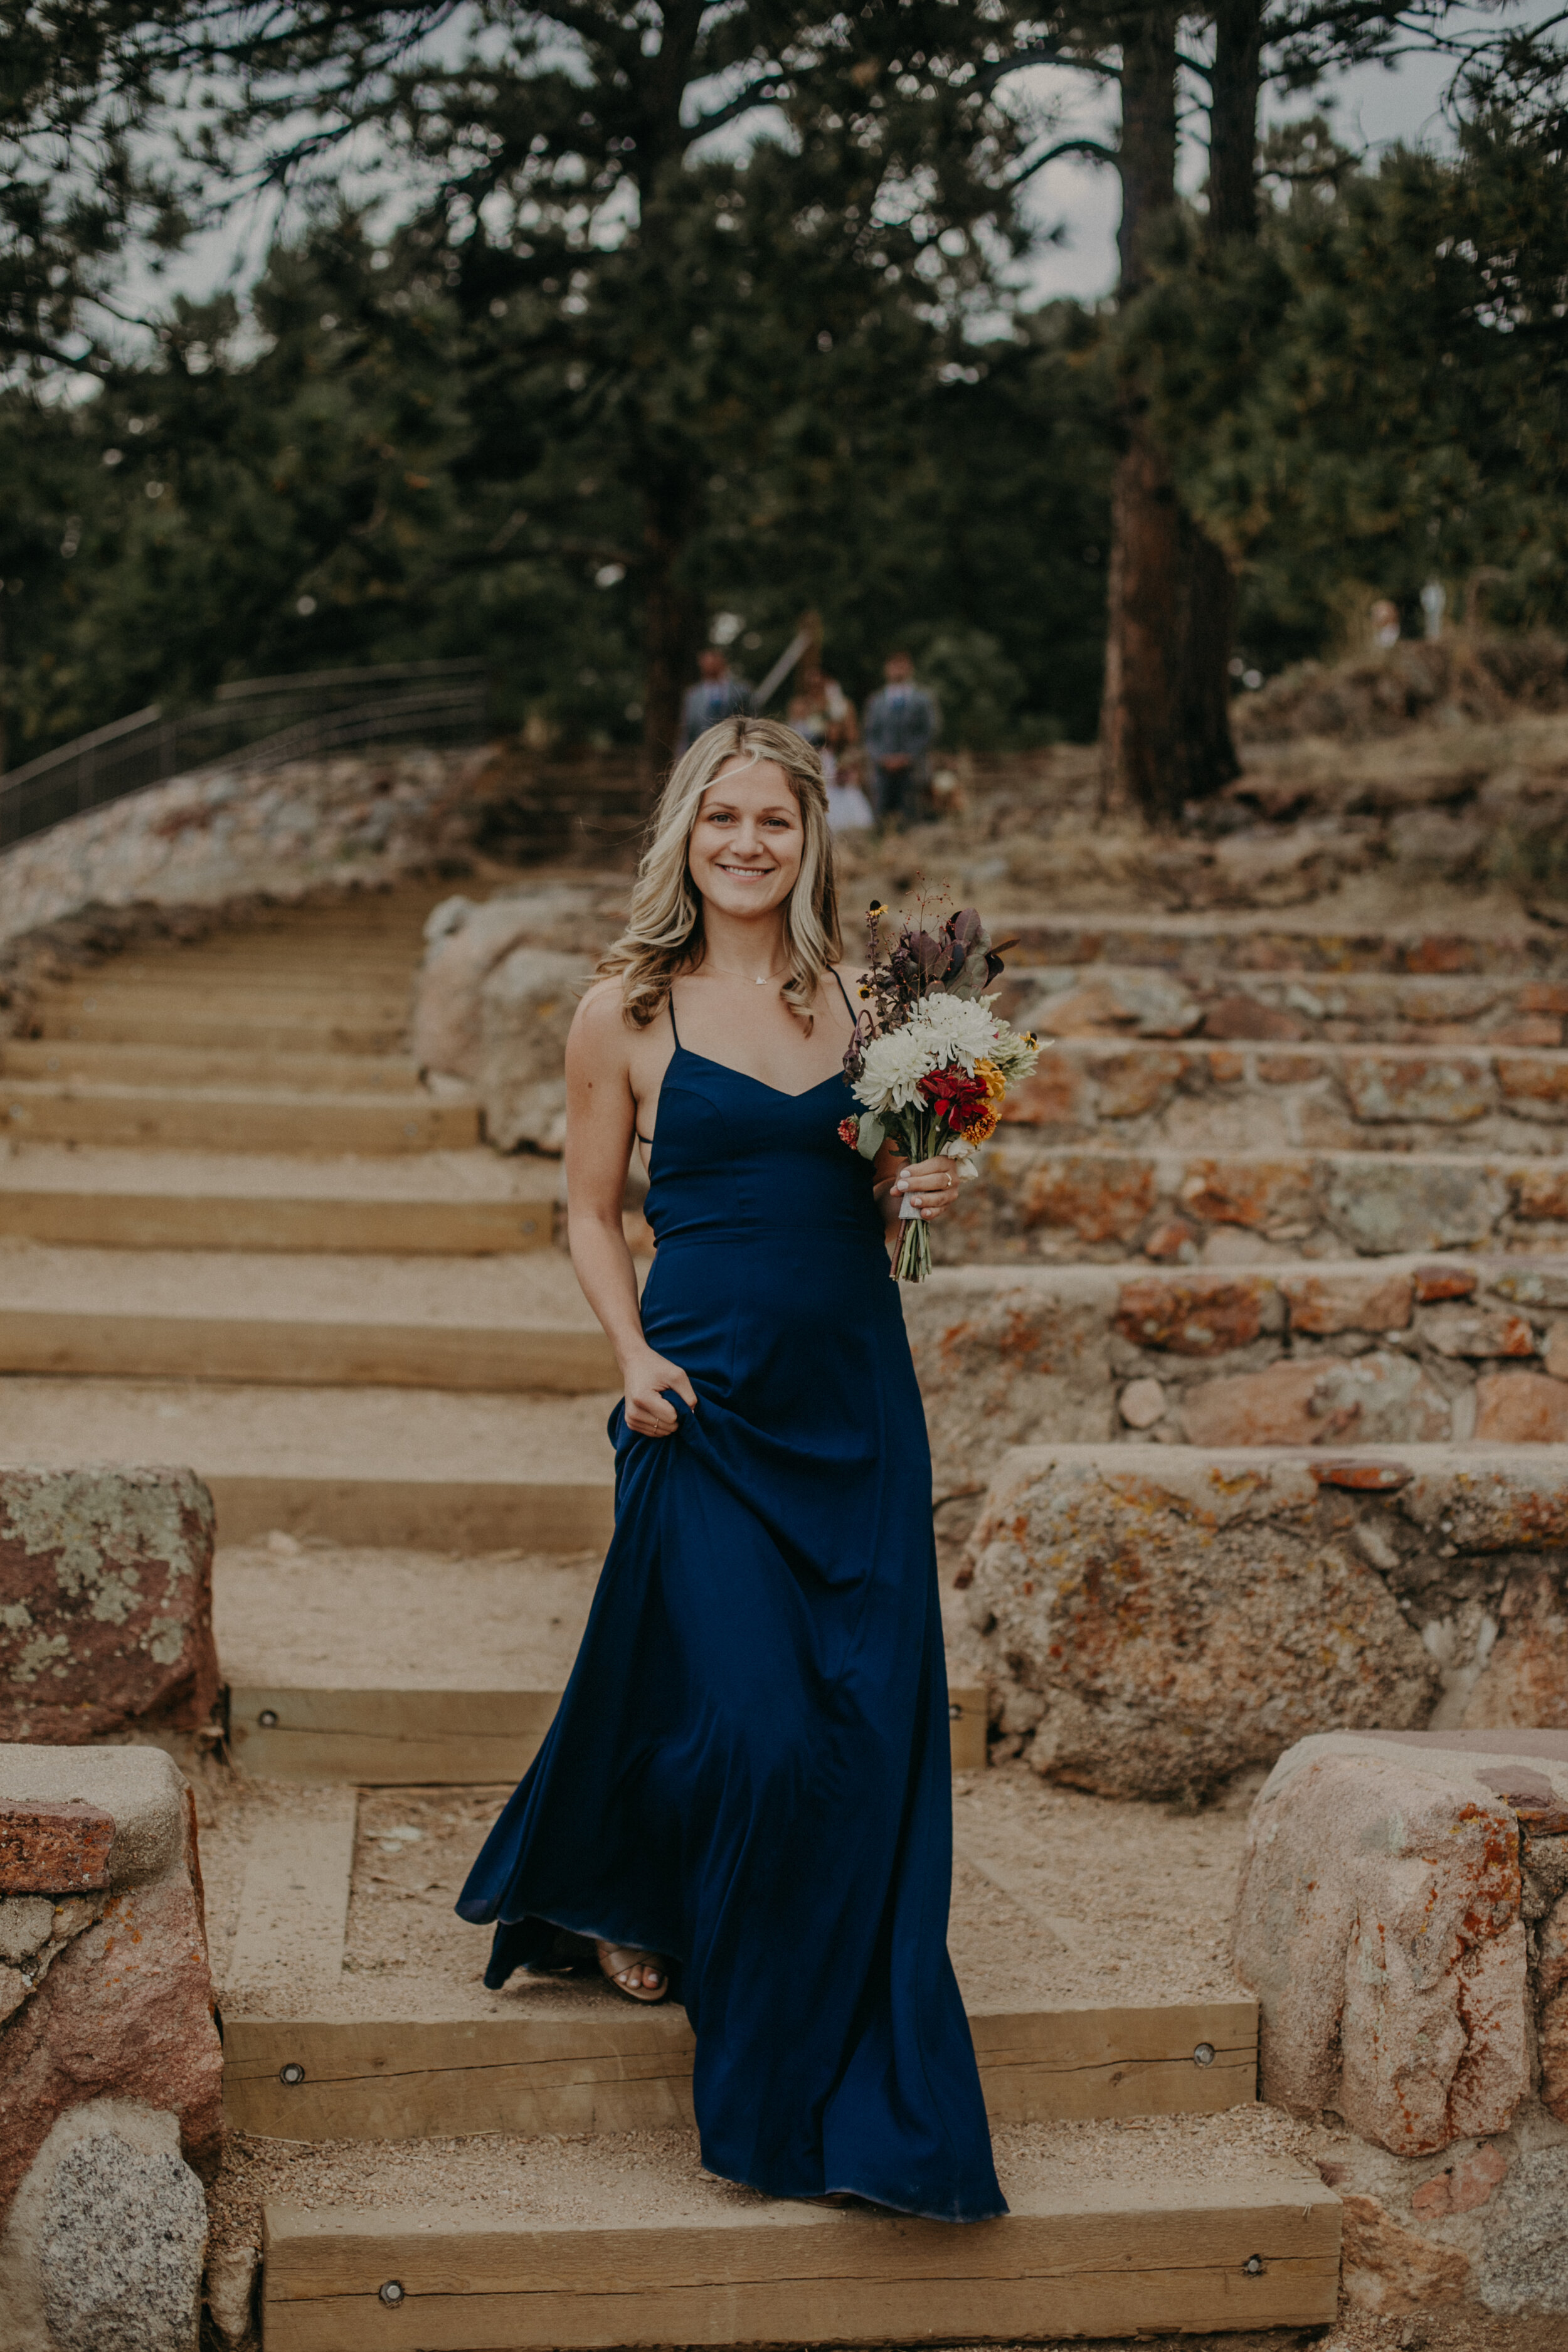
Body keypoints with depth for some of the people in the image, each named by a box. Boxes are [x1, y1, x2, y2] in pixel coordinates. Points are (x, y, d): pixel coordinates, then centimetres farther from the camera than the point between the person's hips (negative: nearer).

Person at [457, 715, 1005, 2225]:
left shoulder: (854, 1003, 9)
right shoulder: (625, 1009, -1)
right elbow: (590, 1211, 4)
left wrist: (917, 1195, -3)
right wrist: (633, 1356, -10)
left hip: (858, 1393, 4)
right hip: (711, 1404, -4)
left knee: (870, 1730, 4)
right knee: (750, 1725, -7)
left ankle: (855, 2081, 22)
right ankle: (620, 1906, 27)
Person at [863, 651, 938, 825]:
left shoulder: (923, 699, 8)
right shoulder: (876, 701, 15)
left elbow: (929, 732, 2)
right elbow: (870, 735, 12)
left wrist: (907, 757, -8)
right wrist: (883, 758, -5)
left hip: (912, 769, -2)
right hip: (883, 769, 2)